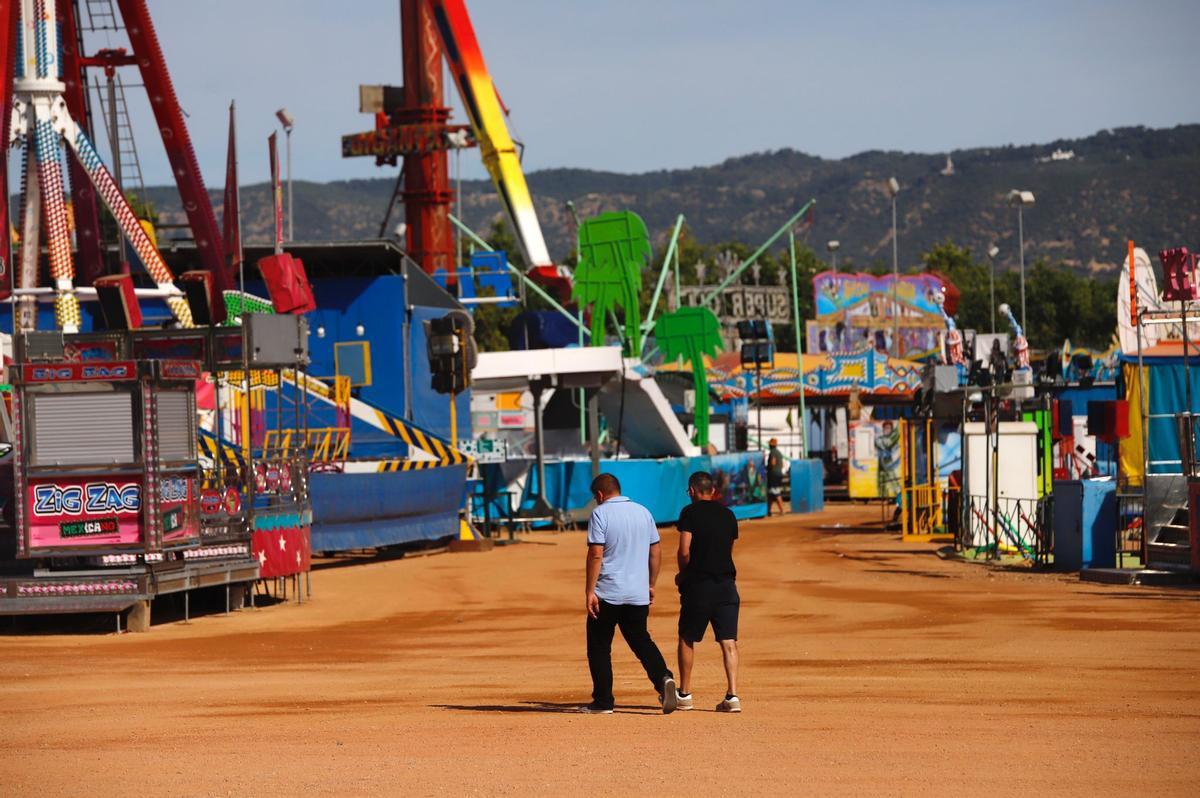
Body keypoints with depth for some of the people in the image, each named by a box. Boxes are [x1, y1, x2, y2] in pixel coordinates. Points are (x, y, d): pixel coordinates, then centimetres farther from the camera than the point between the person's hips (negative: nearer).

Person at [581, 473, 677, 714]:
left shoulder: (600, 513, -7)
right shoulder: (643, 512, 10)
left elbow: (596, 554, -15)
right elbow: (656, 552, 12)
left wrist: (589, 591, -14)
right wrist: (650, 585, 21)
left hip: (607, 594, -5)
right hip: (638, 595, 5)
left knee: (599, 646, 7)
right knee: (641, 641, 13)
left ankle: (603, 701, 7)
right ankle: (664, 678, -12)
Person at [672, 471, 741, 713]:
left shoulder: (690, 513, -5)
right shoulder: (728, 514, 11)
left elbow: (684, 551, -12)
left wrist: (683, 575, 6)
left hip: (698, 585, -4)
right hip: (726, 583, 4)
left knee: (687, 639, 12)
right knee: (729, 642, -1)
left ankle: (684, 694, 18)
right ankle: (732, 696, -10)